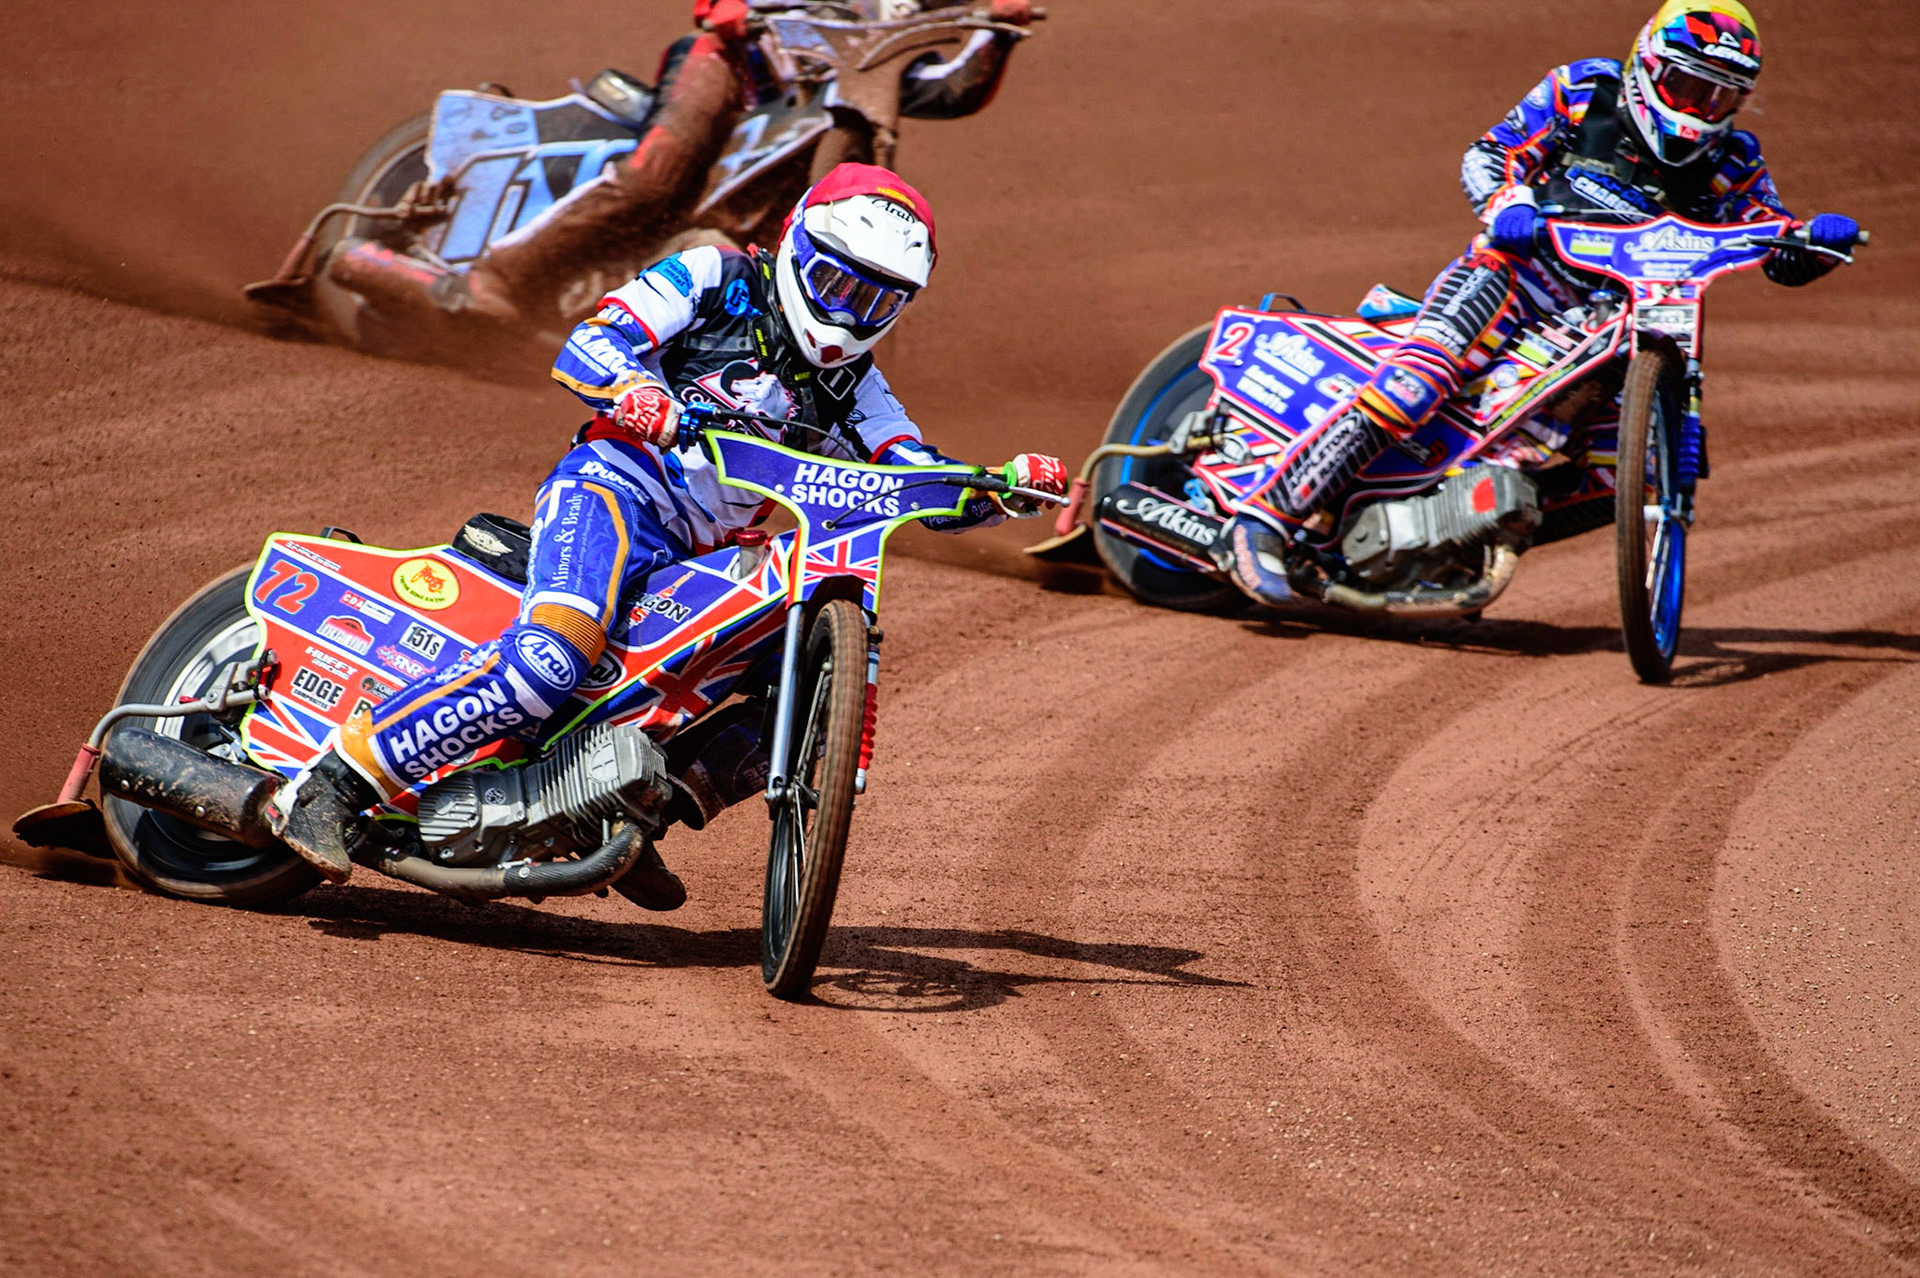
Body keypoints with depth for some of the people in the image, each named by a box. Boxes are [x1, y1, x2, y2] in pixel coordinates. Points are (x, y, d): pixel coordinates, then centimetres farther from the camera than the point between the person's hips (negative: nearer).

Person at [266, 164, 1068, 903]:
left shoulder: (849, 388, 19)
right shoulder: (714, 281, 3)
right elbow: (584, 347, -9)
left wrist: (1006, 486, -10)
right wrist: (636, 390, -32)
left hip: (700, 560, 7)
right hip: (611, 487, -7)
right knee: (552, 657, -33)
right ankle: (330, 787, -31)